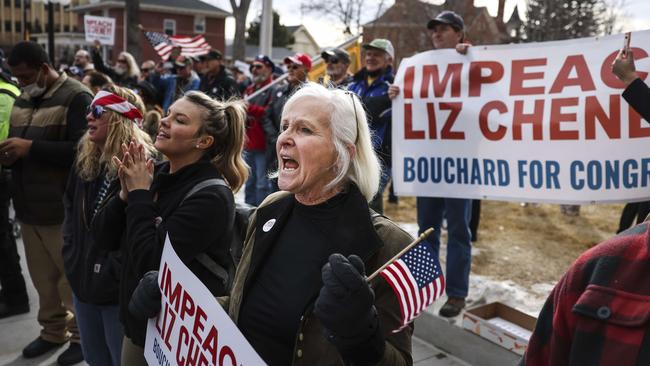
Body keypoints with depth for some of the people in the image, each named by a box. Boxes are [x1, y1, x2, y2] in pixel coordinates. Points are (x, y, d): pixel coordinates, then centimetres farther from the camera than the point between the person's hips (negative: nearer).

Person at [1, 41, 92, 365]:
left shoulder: (76, 97, -11)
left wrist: (31, 147, -20)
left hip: (62, 208, -7)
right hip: (28, 205, 7)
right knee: (42, 276, 15)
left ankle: (82, 335, 21)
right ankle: (53, 330, 31)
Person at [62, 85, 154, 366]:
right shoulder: (85, 161, 6)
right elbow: (71, 211, 14)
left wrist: (112, 273, -18)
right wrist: (71, 259, 4)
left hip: (119, 289, -7)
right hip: (83, 282, 8)